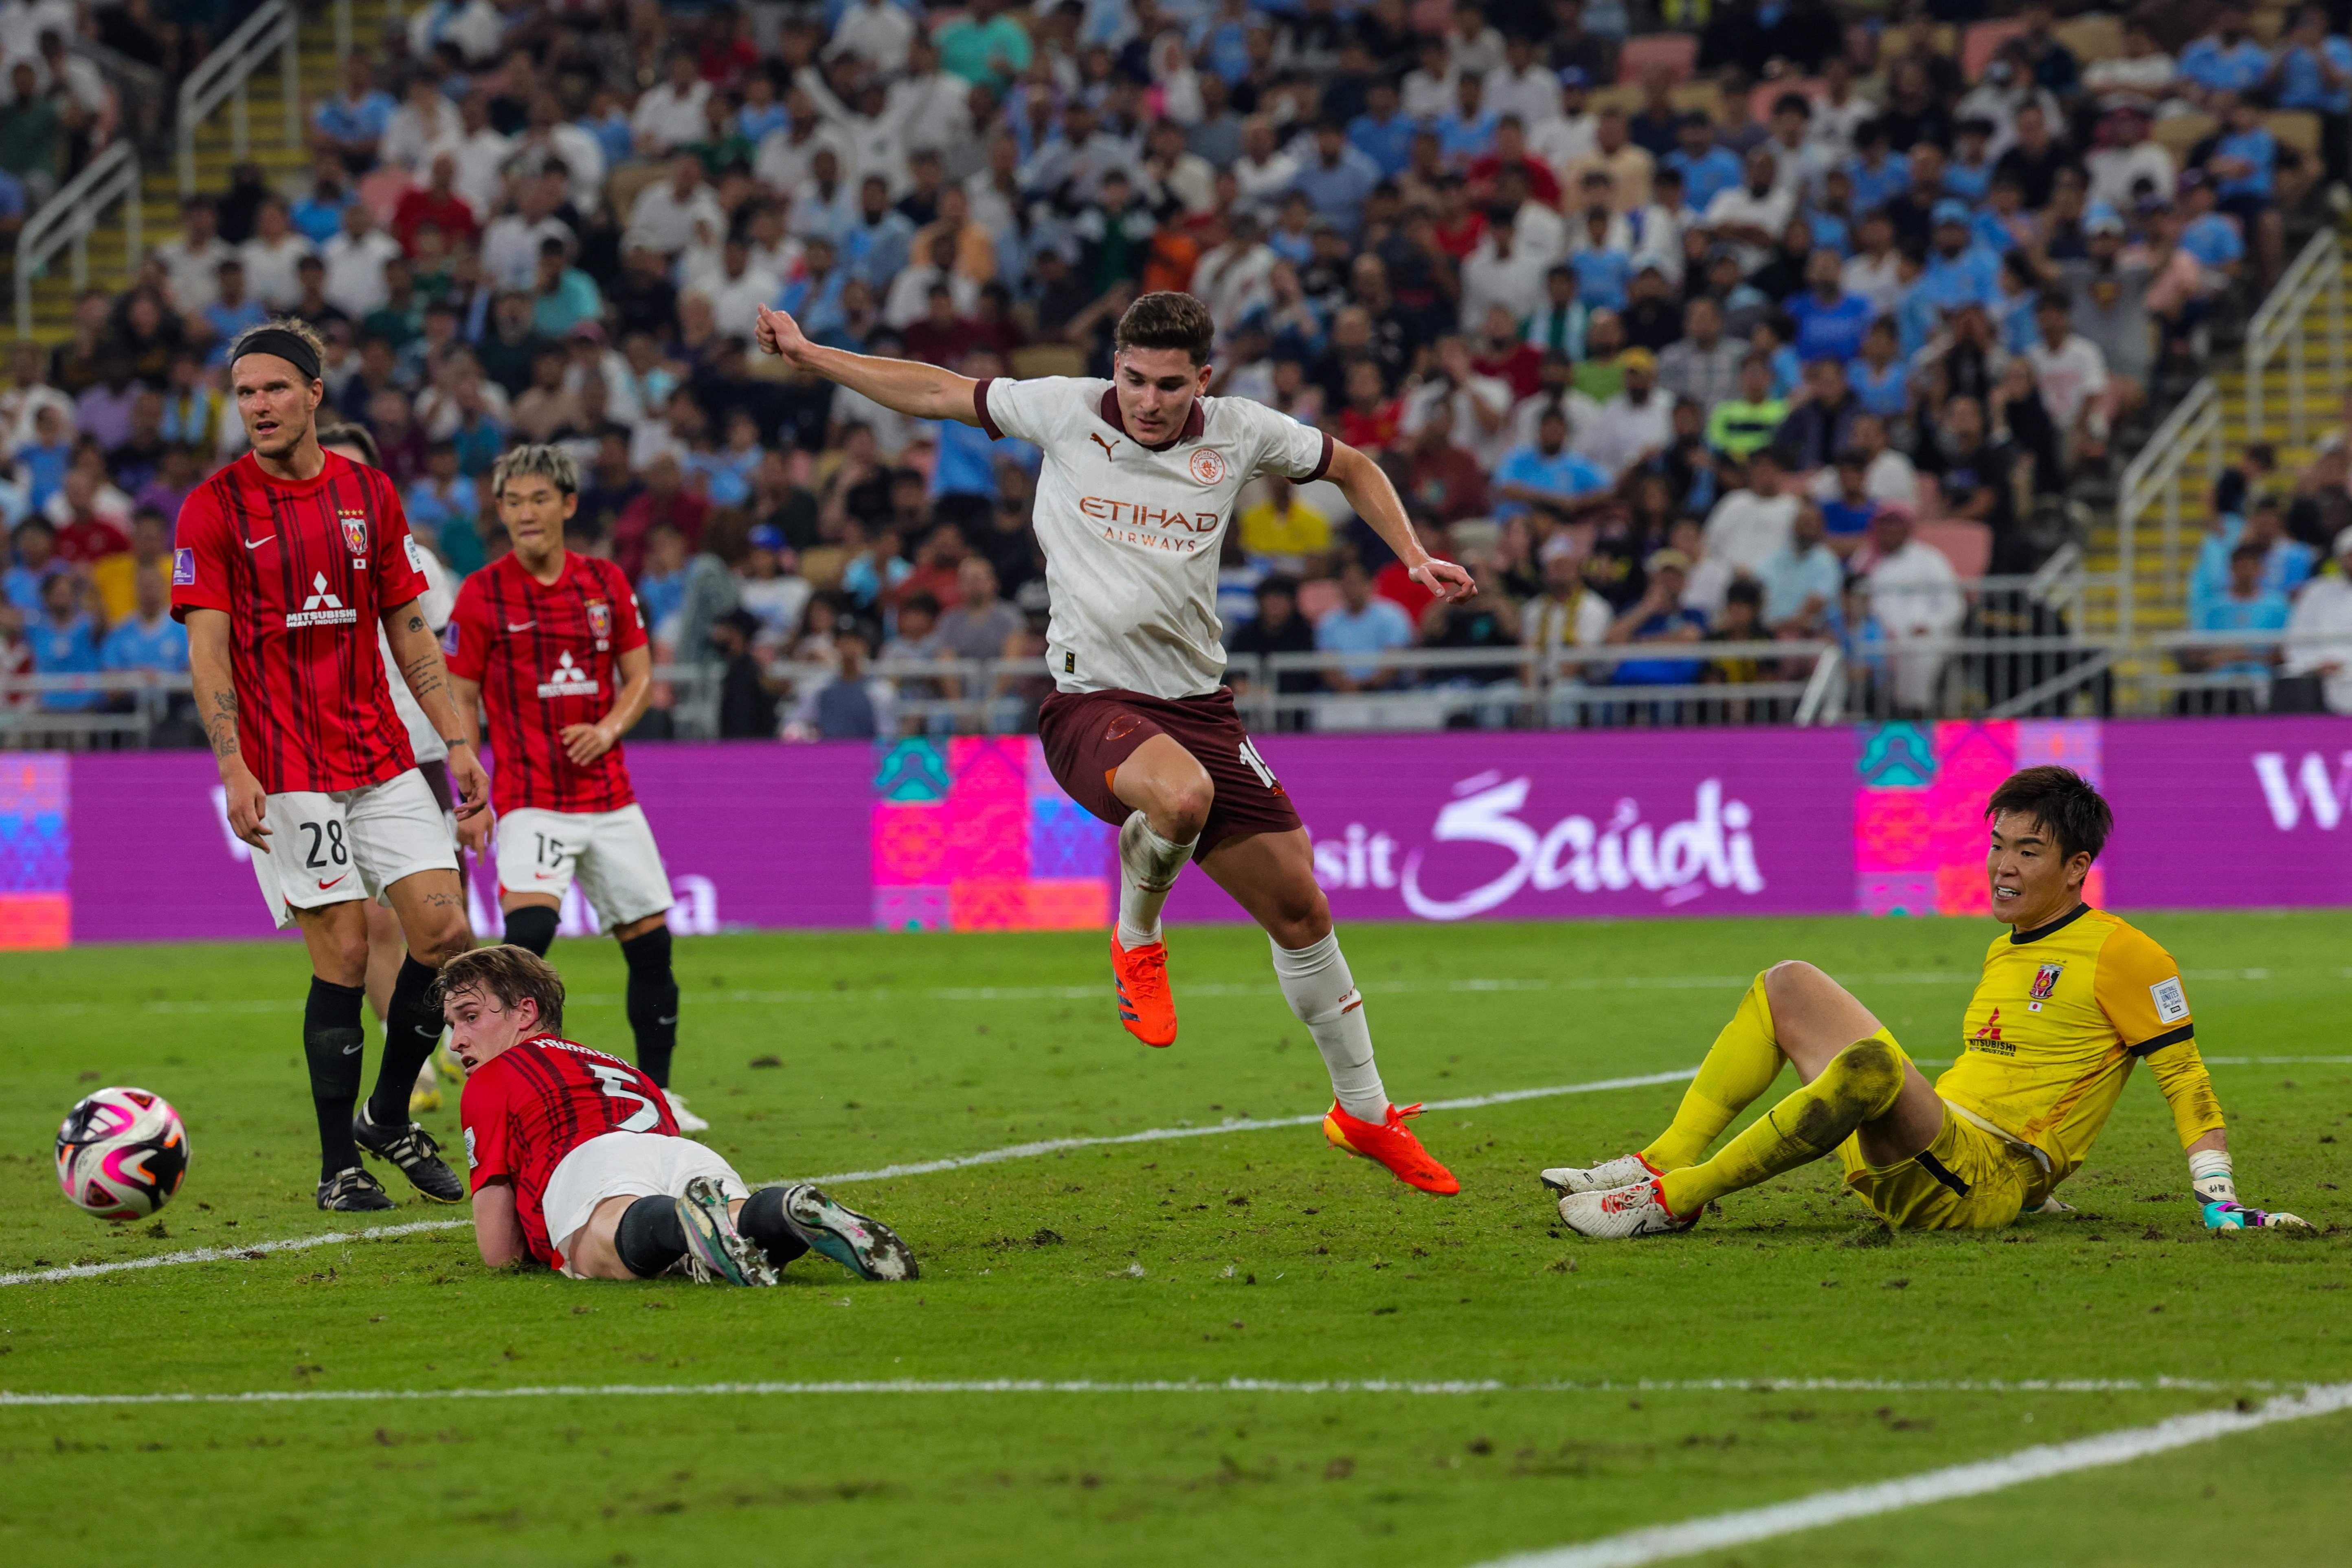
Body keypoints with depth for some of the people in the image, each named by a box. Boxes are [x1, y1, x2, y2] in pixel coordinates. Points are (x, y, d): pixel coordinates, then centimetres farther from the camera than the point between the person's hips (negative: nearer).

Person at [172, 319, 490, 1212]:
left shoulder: (369, 495, 9)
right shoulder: (216, 508, -4)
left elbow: (410, 631, 14)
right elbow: (207, 648, -7)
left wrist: (458, 742, 7)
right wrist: (234, 770, -18)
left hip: (382, 759, 4)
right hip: (285, 771, -4)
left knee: (444, 929, -4)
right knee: (343, 954, -8)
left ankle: (388, 1116, 17)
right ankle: (339, 1164, 4)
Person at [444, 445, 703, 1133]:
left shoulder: (607, 584, 7)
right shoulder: (482, 594, -2)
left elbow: (639, 676, 13)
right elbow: (461, 697, 0)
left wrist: (609, 728, -8)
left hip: (609, 796, 4)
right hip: (530, 802, -4)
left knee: (650, 942, 5)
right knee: (527, 932, -24)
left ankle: (656, 1093, 21)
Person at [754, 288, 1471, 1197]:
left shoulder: (1240, 433, 3)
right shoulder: (1064, 412, -3)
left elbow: (1350, 467, 21)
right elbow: (932, 392, 10)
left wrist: (1414, 558, 11)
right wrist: (807, 355, 10)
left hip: (1198, 703, 4)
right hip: (1091, 704, -4)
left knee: (1299, 908, 6)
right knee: (1181, 794, -39)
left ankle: (1363, 1113, 24)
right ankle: (1137, 940, -6)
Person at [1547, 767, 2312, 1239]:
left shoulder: (2121, 956, -5)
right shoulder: (2003, 953, 21)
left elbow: (2185, 1077, -7)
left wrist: (2220, 1199, -14)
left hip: (1983, 1181, -9)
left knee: (1872, 1060, -38)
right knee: (1789, 985, 12)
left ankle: (1676, 1200, -32)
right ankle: (1665, 1162, -3)